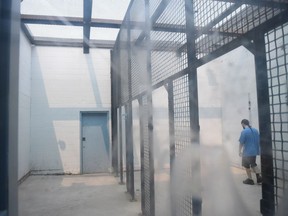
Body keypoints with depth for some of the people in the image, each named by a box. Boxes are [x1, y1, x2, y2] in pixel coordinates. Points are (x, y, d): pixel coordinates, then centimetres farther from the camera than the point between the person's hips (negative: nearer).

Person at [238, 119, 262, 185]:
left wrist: (240, 151, -4)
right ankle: (259, 177, 13)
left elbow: (241, 143, -15)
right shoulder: (255, 130, 4)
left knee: (246, 166, 10)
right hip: (255, 151, 7)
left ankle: (250, 179, 17)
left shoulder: (244, 132, -16)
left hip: (247, 152, -7)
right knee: (253, 164, 22)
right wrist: (257, 149, 20)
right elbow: (258, 141, 10)